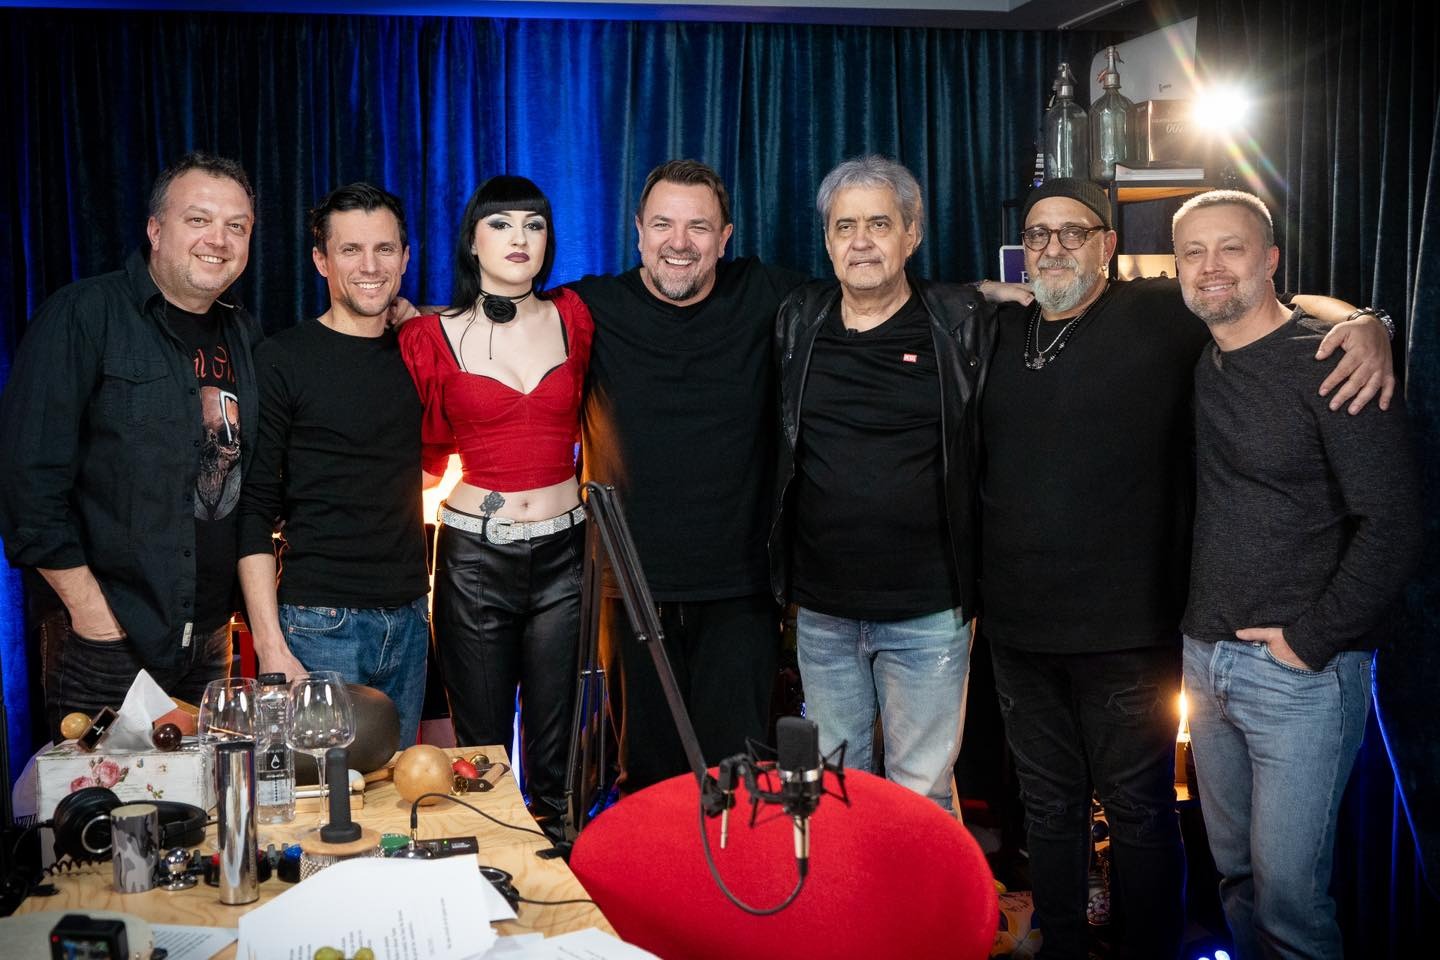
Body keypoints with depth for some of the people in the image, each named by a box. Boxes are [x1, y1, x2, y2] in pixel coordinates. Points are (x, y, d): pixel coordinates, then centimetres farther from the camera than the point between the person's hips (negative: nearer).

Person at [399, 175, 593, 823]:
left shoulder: (573, 319, 3)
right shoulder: (433, 337, 0)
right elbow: (429, 458, 8)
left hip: (561, 551, 1)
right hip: (474, 555, -1)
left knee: (554, 752, 8)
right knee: (481, 747, 8)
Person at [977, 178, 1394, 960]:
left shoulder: (1162, 316, -5)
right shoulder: (1001, 331, 10)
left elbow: (1298, 303, -1)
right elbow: (976, 462, 21)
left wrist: (1361, 323, -21)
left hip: (1128, 631, -5)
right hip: (1018, 628, 5)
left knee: (1138, 813, 8)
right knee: (1047, 806, 17)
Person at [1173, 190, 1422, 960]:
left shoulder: (1331, 362, -12)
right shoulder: (1195, 363, 7)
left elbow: (1393, 522, -15)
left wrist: (1312, 638, -15)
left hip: (1301, 671, -6)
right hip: (1205, 658, 7)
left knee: (1285, 888, -5)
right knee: (1234, 871, 16)